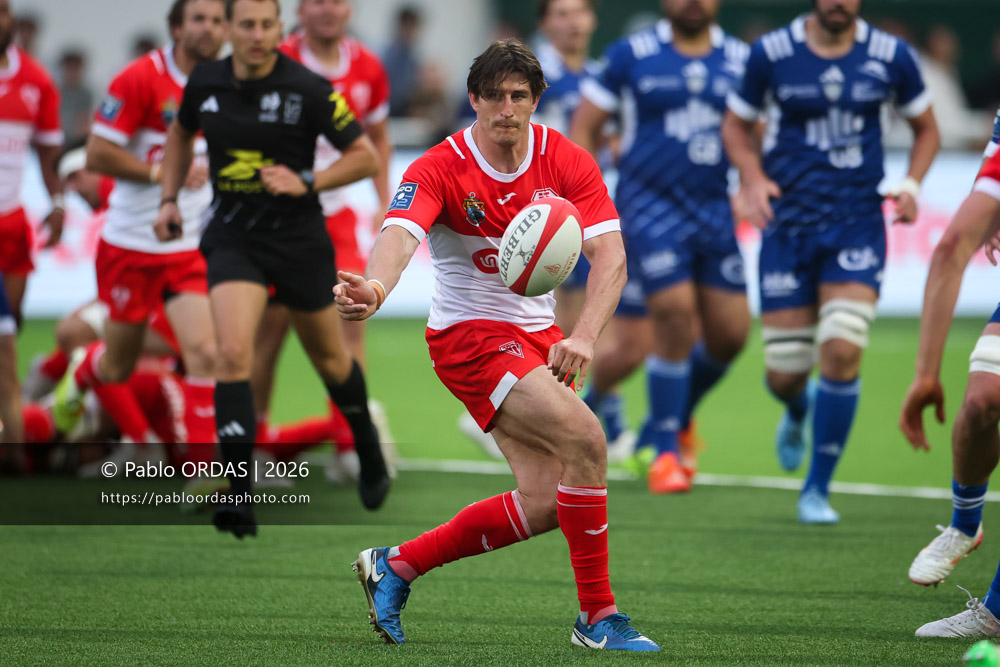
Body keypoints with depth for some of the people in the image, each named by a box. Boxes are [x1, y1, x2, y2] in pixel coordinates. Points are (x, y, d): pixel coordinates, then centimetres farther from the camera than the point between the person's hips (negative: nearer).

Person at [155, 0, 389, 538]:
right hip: (232, 237, 1)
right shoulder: (205, 83, -2)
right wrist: (169, 199, 11)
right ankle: (241, 495, -20)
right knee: (233, 352, -19)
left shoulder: (308, 89, -14)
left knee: (329, 359, 16)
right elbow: (180, 133, 20)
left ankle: (368, 449, 46)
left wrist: (307, 182, -20)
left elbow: (365, 156, -8)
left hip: (299, 239, -1)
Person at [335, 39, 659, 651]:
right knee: (584, 436, -25)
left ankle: (396, 565, 18)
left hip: (539, 335, 6)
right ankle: (598, 614, -14)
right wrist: (375, 287, -59)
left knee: (544, 503, 0)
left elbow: (610, 255, -15)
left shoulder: (568, 163, -5)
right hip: (470, 335, -6)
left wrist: (585, 335, -33)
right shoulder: (439, 170, -16)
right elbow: (400, 233, -35)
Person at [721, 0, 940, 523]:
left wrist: (911, 185, -3)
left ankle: (817, 490, -1)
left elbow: (926, 128, 14)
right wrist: (753, 177, -9)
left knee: (842, 351, -18)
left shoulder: (890, 56, -1)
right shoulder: (771, 53, -4)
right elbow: (736, 124, 10)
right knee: (784, 375, 1)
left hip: (857, 224, 0)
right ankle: (798, 413, 43)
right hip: (788, 223, 0)